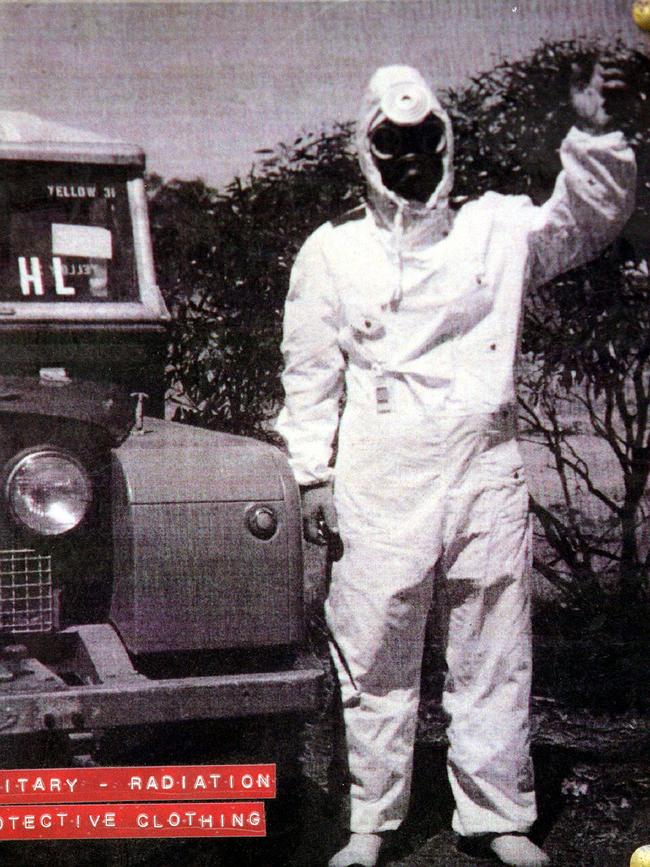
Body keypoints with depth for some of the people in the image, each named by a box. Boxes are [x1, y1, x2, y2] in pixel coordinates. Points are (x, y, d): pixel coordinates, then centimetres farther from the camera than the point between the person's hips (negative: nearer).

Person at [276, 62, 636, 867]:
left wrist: (593, 136, -14)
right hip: (379, 483, -1)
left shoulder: (497, 228, 9)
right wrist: (311, 475, 4)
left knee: (493, 656, 7)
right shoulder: (331, 251, 7)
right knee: (377, 658, 4)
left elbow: (586, 219, 3)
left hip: (486, 471, 1)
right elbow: (310, 372, 8)